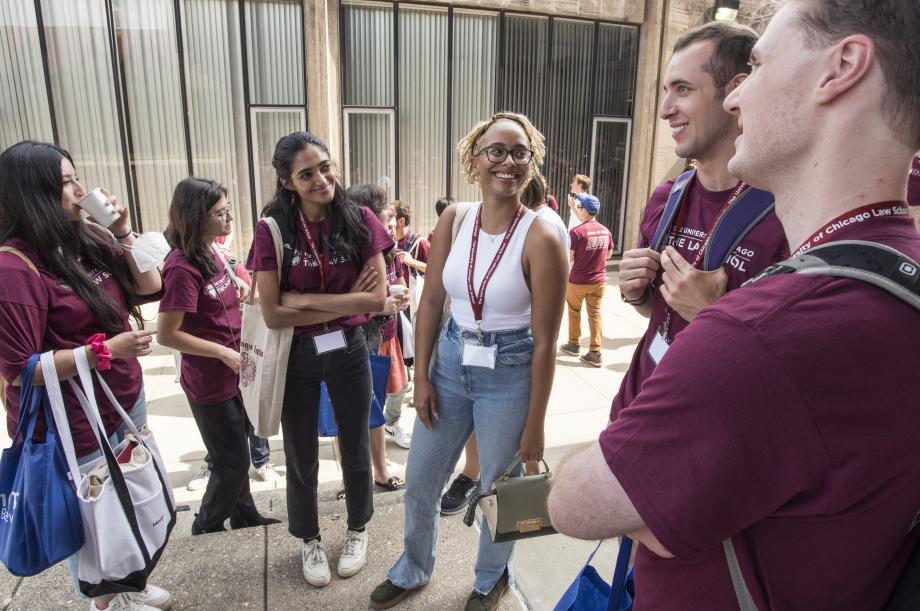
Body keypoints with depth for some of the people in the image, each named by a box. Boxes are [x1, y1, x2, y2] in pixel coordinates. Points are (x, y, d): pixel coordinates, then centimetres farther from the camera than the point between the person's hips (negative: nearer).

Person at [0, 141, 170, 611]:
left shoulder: (88, 239, 1)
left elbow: (149, 290, 6)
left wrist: (124, 232, -5)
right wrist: (104, 350, -25)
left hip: (126, 401, 7)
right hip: (76, 426, -7)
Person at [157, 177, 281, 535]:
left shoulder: (212, 254, 3)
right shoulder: (183, 267, -23)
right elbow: (166, 334, -23)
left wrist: (237, 294, 1)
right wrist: (224, 353, -21)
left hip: (232, 375, 9)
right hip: (209, 384, -8)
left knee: (236, 455, 23)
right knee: (232, 463, 8)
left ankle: (245, 516, 43)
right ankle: (206, 530, 31)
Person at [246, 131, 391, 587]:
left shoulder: (359, 220, -10)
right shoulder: (273, 229, -13)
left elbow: (377, 298, -16)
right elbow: (273, 314, -16)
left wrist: (305, 299, -18)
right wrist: (345, 302, -18)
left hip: (349, 351, 1)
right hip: (297, 358, 0)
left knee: (355, 450, 18)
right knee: (301, 458, 17)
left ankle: (357, 531, 45)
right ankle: (309, 540, 43)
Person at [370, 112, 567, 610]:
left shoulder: (541, 239, -18)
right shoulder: (453, 219, -5)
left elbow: (544, 342, -14)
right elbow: (431, 301, 2)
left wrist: (535, 425, -10)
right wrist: (421, 376, 0)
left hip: (510, 375, -4)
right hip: (450, 363, 5)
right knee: (419, 483, 18)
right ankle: (414, 569, 48)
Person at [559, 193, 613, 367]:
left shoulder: (576, 232, -19)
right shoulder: (605, 231, -1)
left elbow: (568, 258, -15)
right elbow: (609, 254, 11)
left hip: (578, 281, -4)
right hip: (599, 281, 4)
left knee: (574, 312, 16)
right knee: (595, 314, 8)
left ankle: (574, 344, 31)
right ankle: (595, 353, 7)